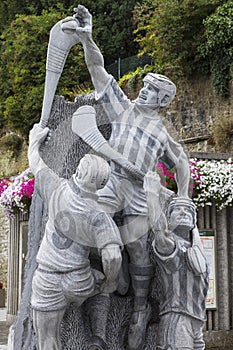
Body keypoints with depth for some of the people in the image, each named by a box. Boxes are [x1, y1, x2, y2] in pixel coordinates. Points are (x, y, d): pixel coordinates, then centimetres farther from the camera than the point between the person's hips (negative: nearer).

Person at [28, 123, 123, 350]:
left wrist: (35, 141, 28)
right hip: (79, 281, -1)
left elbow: (35, 164, 7)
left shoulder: (58, 189, -11)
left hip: (48, 282, 1)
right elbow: (113, 256, -30)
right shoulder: (99, 217, -18)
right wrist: (111, 280, -9)